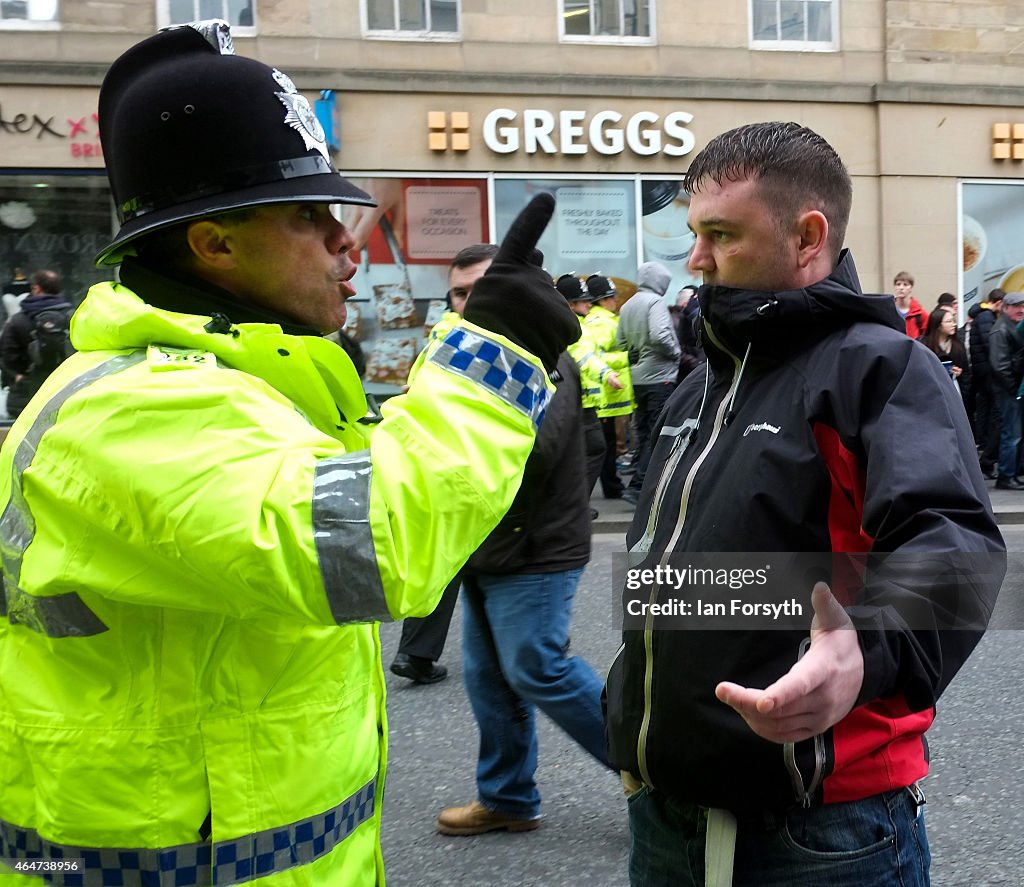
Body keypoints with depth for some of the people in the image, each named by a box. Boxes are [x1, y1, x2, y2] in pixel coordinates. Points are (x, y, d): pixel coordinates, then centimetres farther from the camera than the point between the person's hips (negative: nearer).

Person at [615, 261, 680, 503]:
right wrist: (675, 352, -8)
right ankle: (638, 485, -10)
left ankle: (641, 481, 22)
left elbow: (620, 342, 12)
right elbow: (659, 335, -24)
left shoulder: (627, 306, 12)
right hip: (659, 376, -8)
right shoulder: (655, 302, -12)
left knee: (643, 432, 16)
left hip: (638, 377, 8)